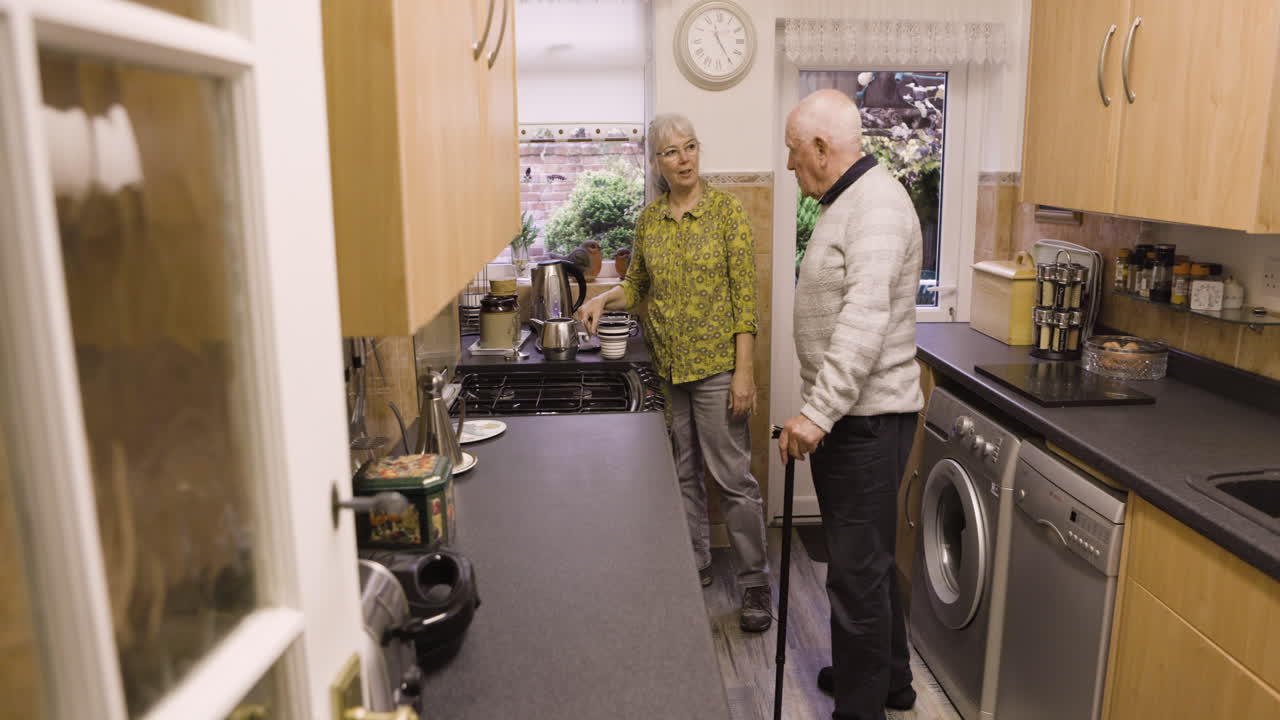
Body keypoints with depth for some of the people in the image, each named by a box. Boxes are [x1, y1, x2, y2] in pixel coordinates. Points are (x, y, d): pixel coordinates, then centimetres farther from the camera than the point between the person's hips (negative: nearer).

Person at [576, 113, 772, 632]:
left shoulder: (725, 209, -7)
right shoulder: (648, 219, 6)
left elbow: (745, 294, -10)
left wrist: (743, 371, -15)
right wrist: (604, 299, -3)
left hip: (715, 363, -5)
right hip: (665, 365, 5)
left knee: (732, 474, -1)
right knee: (681, 471, 14)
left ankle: (755, 583, 13)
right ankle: (695, 564, 31)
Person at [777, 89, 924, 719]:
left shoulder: (877, 205, -17)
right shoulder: (845, 201, 16)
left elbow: (865, 320, -29)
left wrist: (818, 413, -32)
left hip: (867, 415, -11)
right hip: (845, 411, 11)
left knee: (857, 570, -2)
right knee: (868, 556, 21)